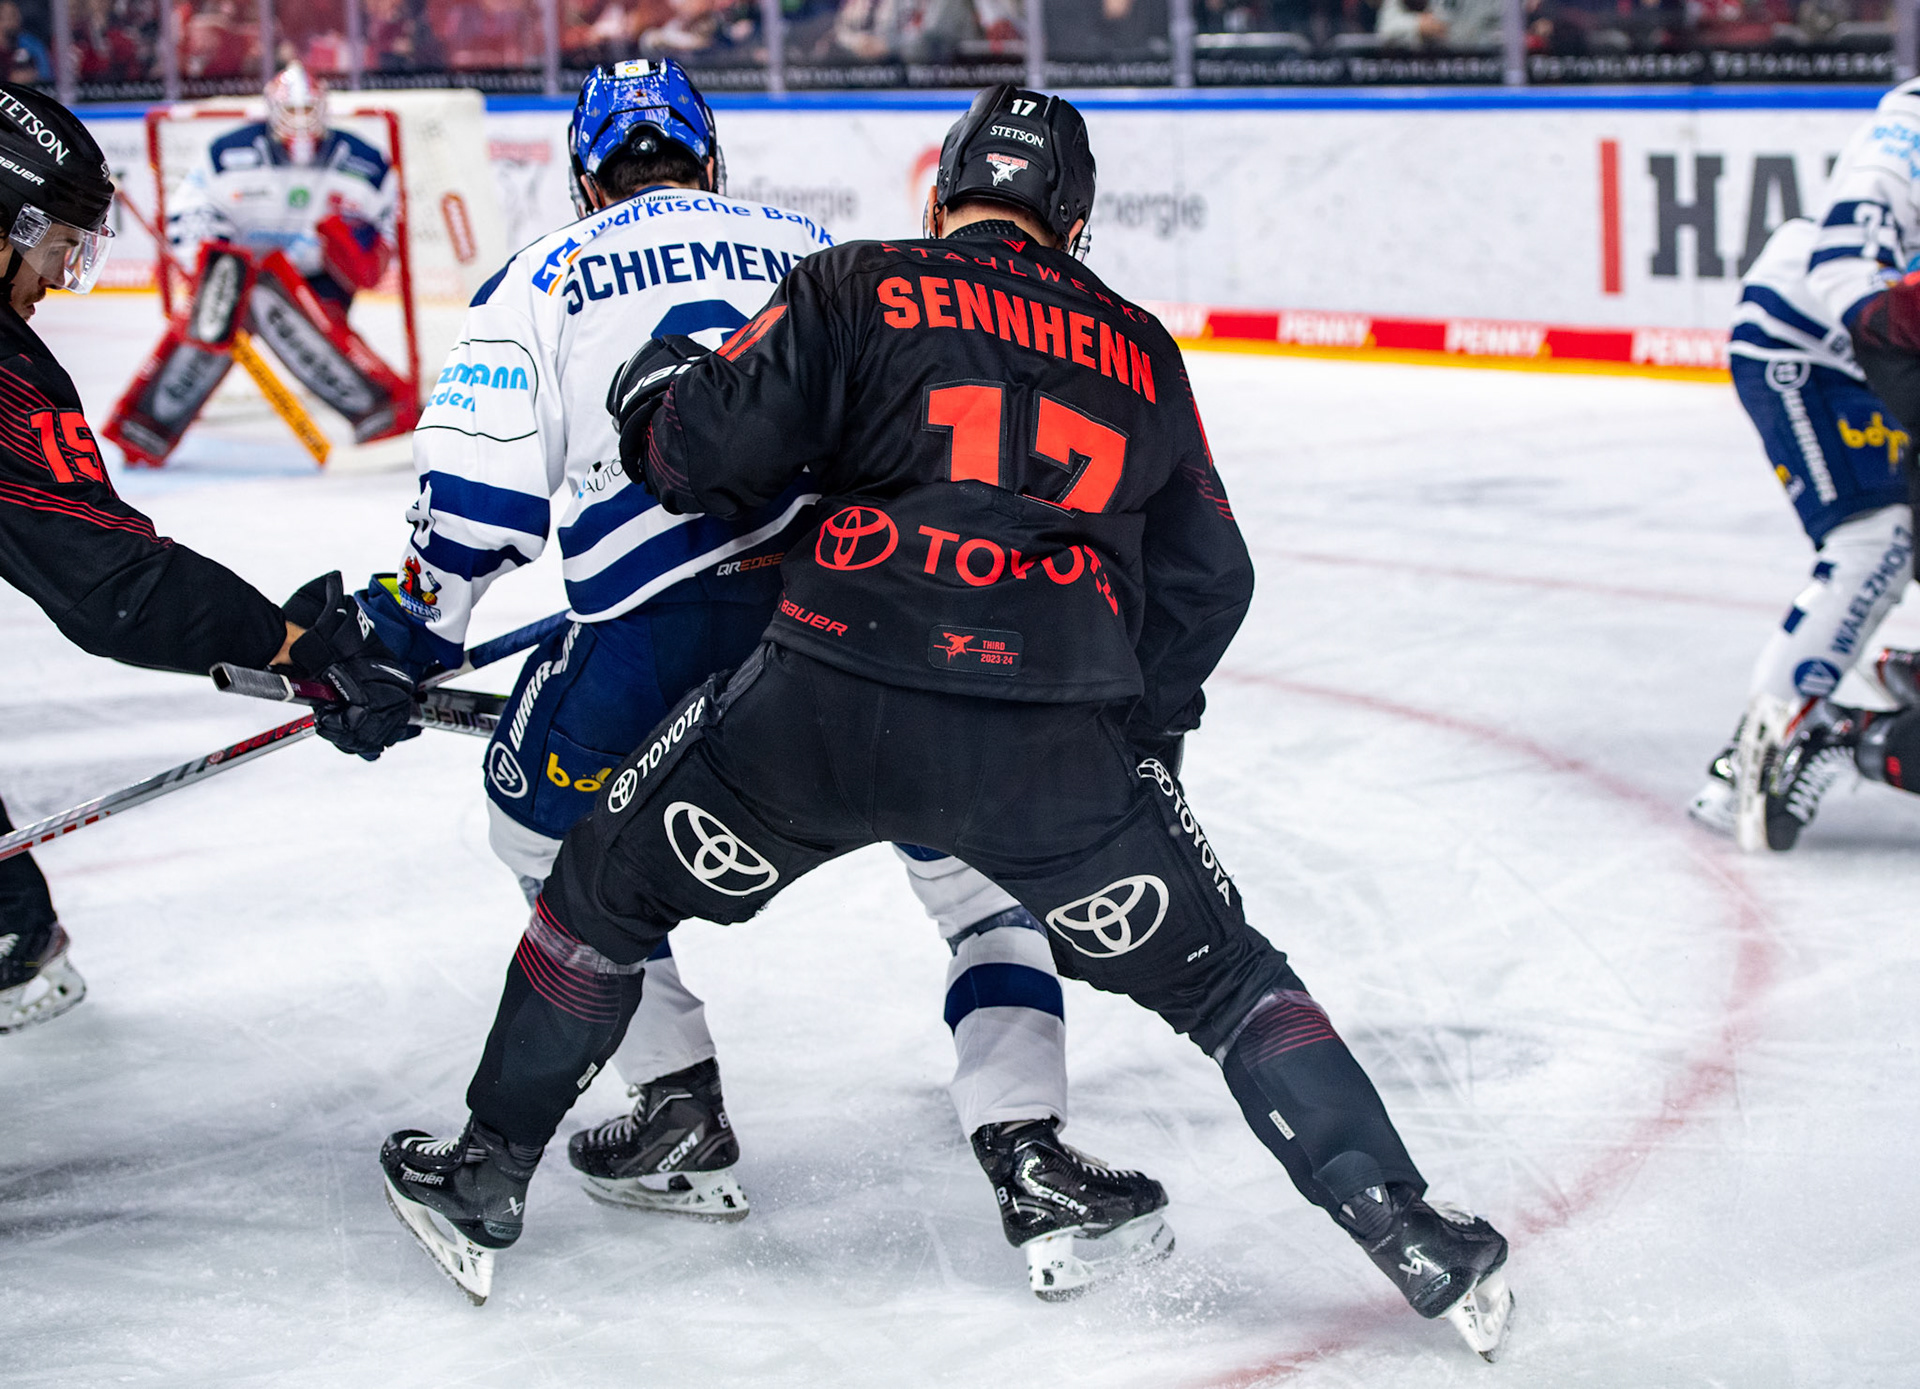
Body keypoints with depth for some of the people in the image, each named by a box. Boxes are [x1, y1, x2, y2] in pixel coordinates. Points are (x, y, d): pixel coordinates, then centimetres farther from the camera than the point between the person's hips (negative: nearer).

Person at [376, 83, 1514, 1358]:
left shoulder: (857, 289, 9)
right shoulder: (1141, 353, 20)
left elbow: (708, 453, 2)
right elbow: (1206, 582, 24)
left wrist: (656, 398, 25)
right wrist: (1143, 729, 37)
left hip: (833, 703, -1)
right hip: (1057, 744, 1)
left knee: (613, 880, 23)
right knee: (1221, 977, 17)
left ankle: (487, 1174, 31)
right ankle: (1411, 1235, 10)